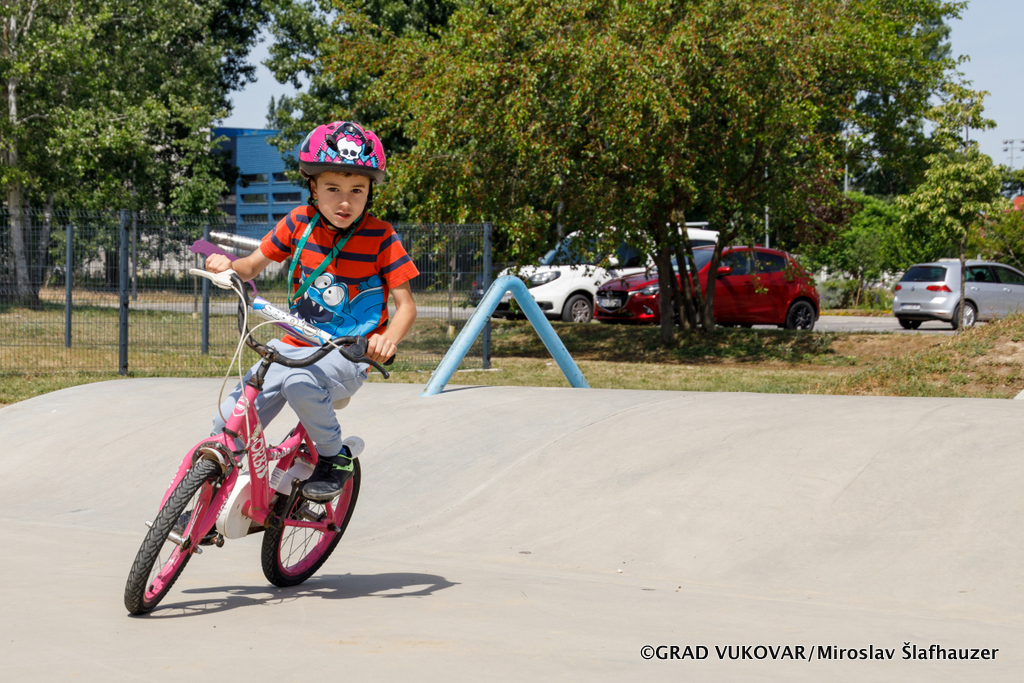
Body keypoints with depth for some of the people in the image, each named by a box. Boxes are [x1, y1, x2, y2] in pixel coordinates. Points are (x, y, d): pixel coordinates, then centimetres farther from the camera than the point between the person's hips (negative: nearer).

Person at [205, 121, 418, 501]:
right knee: (227, 425, -9)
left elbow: (406, 305, -9)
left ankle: (336, 457, -11)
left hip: (348, 357, -4)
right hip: (294, 345, 4)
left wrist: (387, 339, -31)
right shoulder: (299, 223, 0)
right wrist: (227, 265, -13)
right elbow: (252, 267, 11)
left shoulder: (380, 237, -10)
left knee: (300, 382, -37)